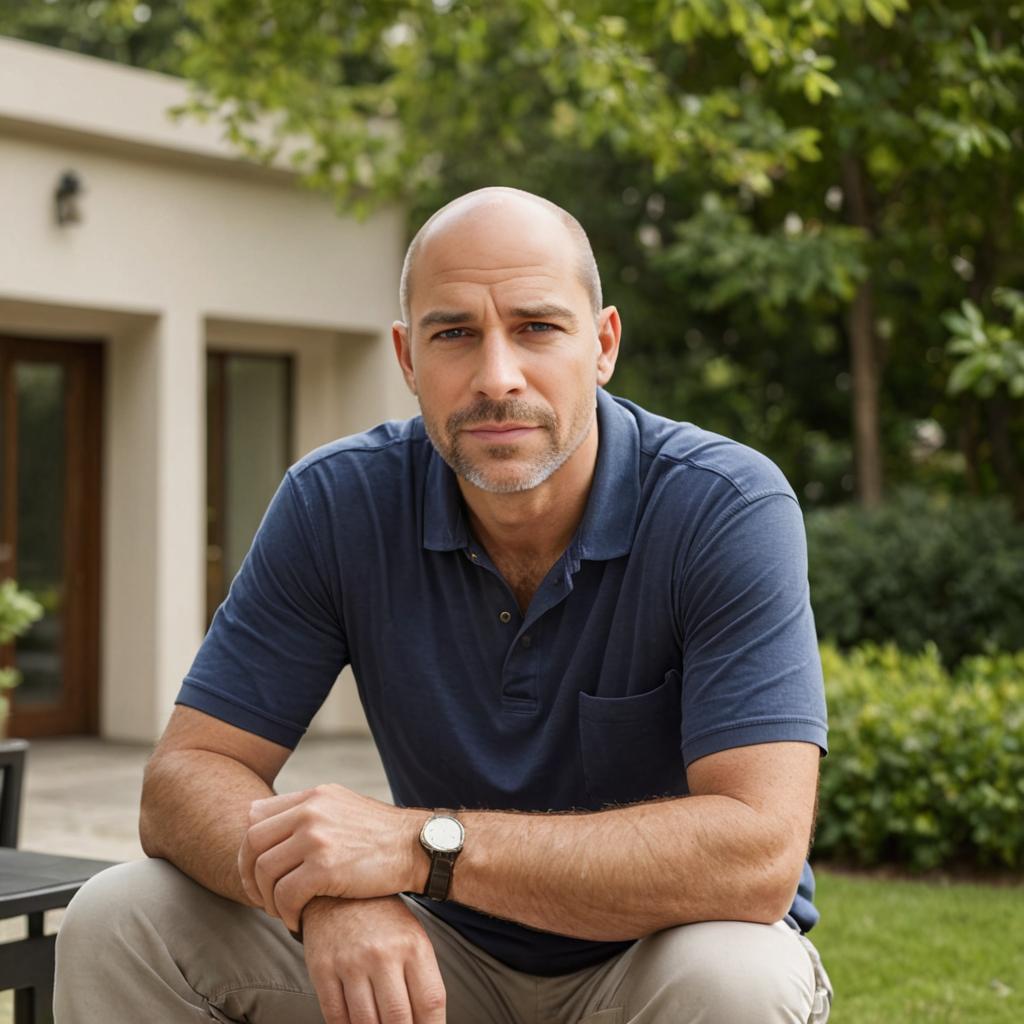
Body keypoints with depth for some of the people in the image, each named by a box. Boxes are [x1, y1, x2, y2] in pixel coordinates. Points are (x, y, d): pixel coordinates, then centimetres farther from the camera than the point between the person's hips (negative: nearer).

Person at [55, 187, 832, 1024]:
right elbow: (188, 778, -11)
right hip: (453, 955, 3)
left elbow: (759, 852, -30)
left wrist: (423, 845, -34)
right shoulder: (336, 503, -11)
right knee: (121, 926, -13)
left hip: (661, 951, -2)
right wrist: (327, 896, -34)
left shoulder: (729, 510, -21)